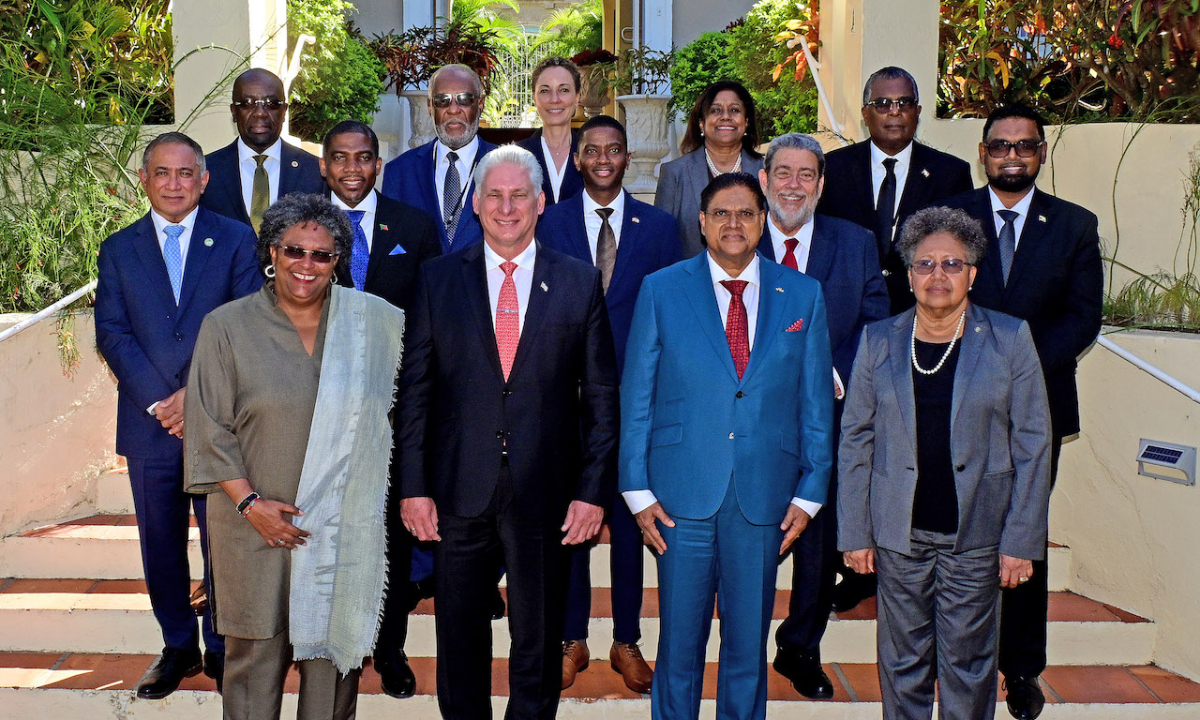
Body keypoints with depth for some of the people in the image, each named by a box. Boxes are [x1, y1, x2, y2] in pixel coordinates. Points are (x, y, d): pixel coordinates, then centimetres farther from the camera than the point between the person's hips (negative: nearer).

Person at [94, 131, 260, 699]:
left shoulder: (235, 240, 2)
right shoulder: (118, 250, 8)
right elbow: (112, 334, 0)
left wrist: (197, 392, -14)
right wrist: (160, 401, -12)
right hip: (150, 422, 2)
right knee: (160, 543, 12)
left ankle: (223, 650, 22)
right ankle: (178, 647, 28)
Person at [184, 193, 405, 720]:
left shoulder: (373, 322, 3)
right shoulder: (228, 327, 0)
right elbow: (209, 430, -1)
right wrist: (250, 503, -9)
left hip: (344, 525, 1)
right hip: (257, 523, -1)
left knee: (334, 644, 8)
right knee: (256, 652, 6)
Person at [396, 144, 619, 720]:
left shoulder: (580, 282, 2)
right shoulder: (439, 279, 3)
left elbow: (601, 396, 2)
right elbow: (414, 389, 3)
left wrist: (593, 490, -4)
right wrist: (413, 486, -3)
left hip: (544, 495, 0)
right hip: (459, 493, 1)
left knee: (538, 643, 12)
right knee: (460, 640, 13)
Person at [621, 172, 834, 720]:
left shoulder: (802, 296, 6)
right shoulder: (662, 290, 3)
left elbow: (816, 402, 8)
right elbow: (636, 398, 3)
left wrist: (810, 493, 3)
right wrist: (639, 492, -2)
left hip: (765, 499, 1)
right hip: (682, 497, -1)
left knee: (749, 647, 11)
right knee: (679, 646, 7)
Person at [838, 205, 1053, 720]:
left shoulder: (1010, 339, 0)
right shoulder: (878, 340, 4)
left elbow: (1032, 446, 0)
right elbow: (855, 441, 6)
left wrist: (1021, 541, -4)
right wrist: (855, 533, 2)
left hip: (976, 533, -1)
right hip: (899, 533, 1)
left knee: (968, 665, 6)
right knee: (903, 662, 9)